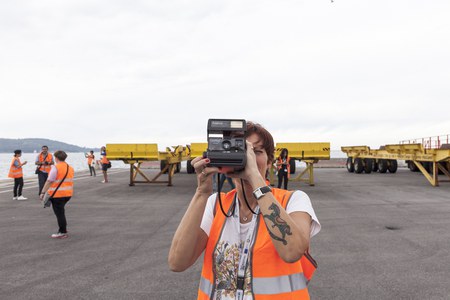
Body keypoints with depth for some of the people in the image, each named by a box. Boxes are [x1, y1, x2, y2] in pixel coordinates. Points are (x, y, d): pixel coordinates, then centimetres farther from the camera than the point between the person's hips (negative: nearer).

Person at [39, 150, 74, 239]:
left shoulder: (55, 168, -13)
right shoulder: (70, 168, 10)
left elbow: (49, 181, -18)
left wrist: (43, 192, -15)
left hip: (57, 194, -7)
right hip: (68, 194, 7)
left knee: (59, 213, 3)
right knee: (61, 211, 21)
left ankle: (62, 232, 9)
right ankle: (63, 229, 26)